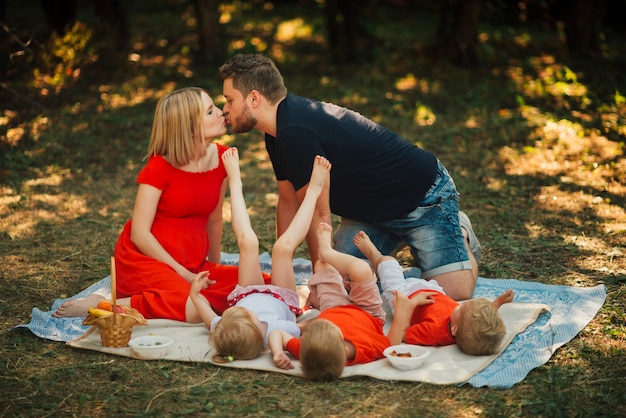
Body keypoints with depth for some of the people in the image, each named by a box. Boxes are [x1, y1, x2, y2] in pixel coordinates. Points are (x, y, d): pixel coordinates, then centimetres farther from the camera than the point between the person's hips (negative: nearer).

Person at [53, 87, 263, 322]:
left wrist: (214, 267, 20)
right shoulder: (160, 167, -13)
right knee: (195, 309, -34)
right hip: (145, 258, -7)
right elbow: (139, 233, -15)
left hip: (193, 263, 7)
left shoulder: (222, 158, 3)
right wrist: (183, 275, -18)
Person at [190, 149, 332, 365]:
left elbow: (210, 315, -16)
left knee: (247, 242, -6)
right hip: (282, 301, -2)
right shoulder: (277, 330, -49)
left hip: (249, 295, 2)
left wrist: (195, 294, -15)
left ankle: (235, 183, 22)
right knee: (283, 247, -17)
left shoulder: (221, 332, -41)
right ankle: (313, 190, 9)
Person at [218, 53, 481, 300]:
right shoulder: (280, 131, 0)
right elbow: (288, 201, 8)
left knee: (453, 294, -17)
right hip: (374, 209, 9)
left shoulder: (297, 134, -31)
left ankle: (459, 235, 13)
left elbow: (317, 215, -24)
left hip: (425, 196, -9)